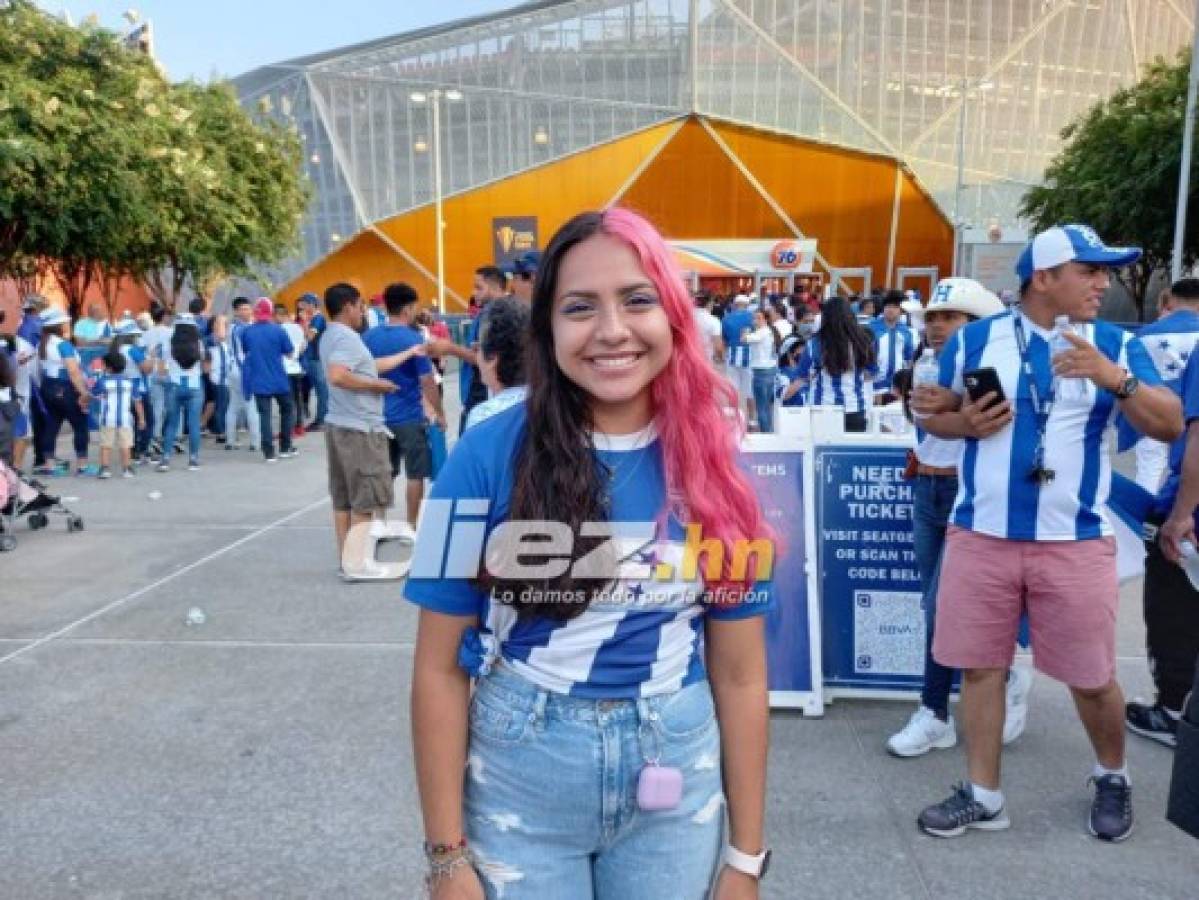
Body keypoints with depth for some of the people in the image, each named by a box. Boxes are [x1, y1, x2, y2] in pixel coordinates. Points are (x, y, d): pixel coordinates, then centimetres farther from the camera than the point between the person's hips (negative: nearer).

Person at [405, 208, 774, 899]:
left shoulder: (712, 462, -7)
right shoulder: (491, 454, -14)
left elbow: (740, 672, -2)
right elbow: (440, 667, -9)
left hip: (677, 793, 2)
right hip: (520, 784, -1)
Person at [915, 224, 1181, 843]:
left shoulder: (1117, 346, 3)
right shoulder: (974, 340, 3)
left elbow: (1170, 426, -4)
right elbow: (933, 417, 11)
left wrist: (1117, 379, -21)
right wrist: (964, 422, -11)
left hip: (1076, 543, 0)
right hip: (980, 536, 1)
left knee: (1091, 677, 10)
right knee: (979, 666, 7)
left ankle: (1112, 778, 38)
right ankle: (982, 795, 23)